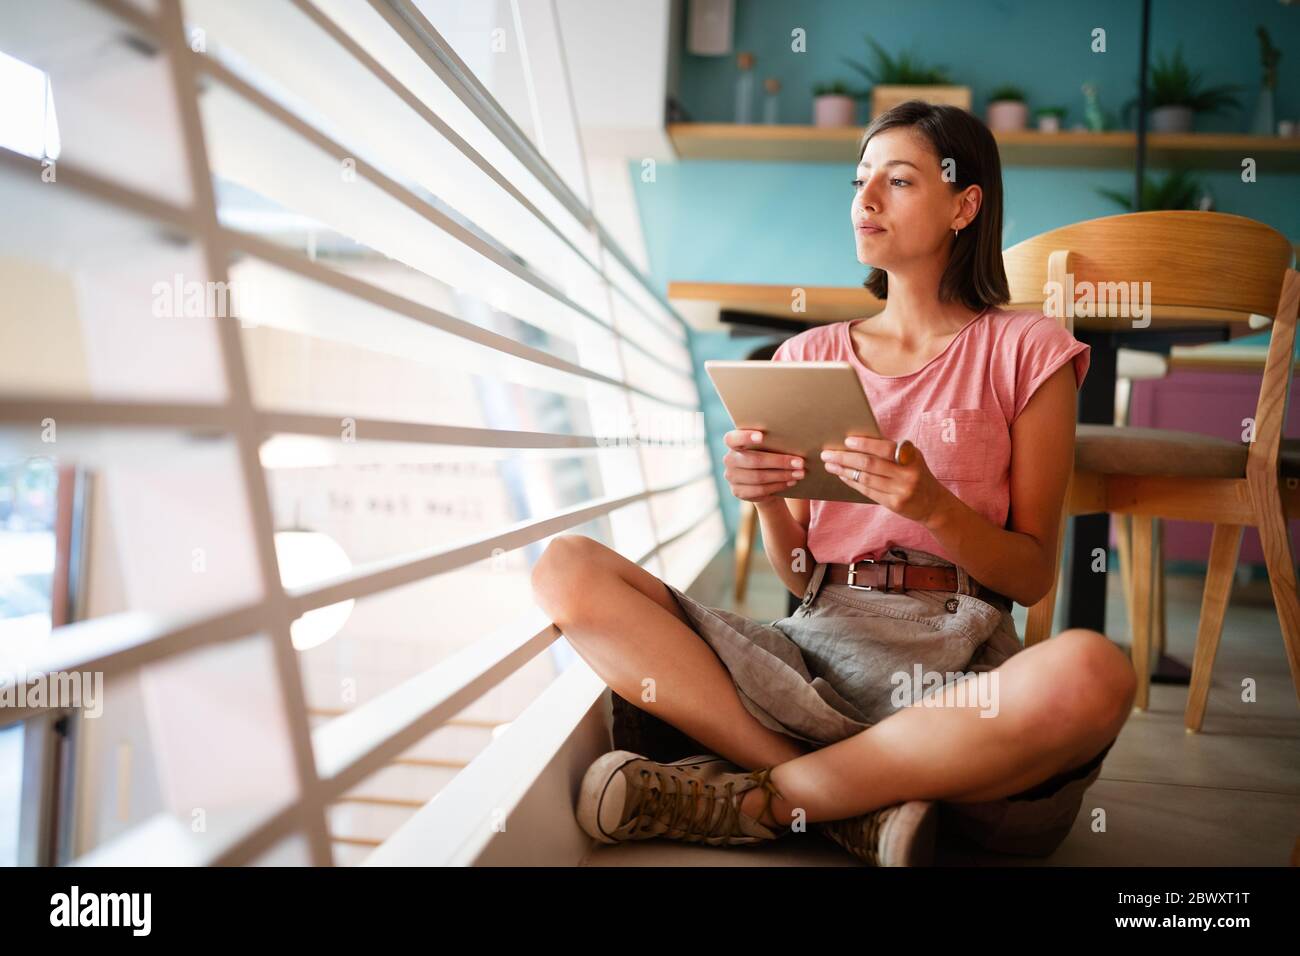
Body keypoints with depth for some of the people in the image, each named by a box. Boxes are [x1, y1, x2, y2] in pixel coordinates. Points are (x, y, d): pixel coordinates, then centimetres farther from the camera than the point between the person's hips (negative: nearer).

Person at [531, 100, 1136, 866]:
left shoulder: (1025, 350, 7)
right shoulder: (811, 356, 16)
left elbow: (1035, 574, 4)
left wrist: (932, 506, -15)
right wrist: (767, 498, -7)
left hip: (954, 656, -2)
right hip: (817, 641, 3)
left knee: (1091, 672, -38)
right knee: (567, 570, -17)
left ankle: (752, 799, -19)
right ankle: (865, 804, -21)